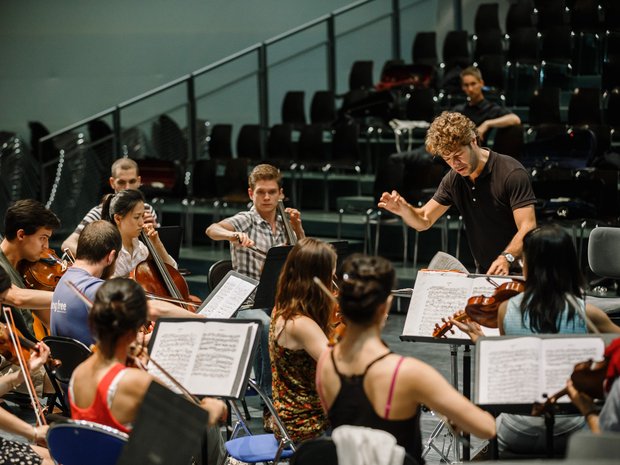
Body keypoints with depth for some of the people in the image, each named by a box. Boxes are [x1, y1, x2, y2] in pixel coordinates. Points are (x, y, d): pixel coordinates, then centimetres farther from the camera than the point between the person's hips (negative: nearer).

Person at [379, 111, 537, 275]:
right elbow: (424, 221, 11)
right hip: (483, 274, 6)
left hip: (517, 272, -6)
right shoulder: (454, 180, 7)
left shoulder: (512, 173, -13)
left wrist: (507, 258, -37)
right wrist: (403, 209, -12)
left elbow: (528, 229, -19)